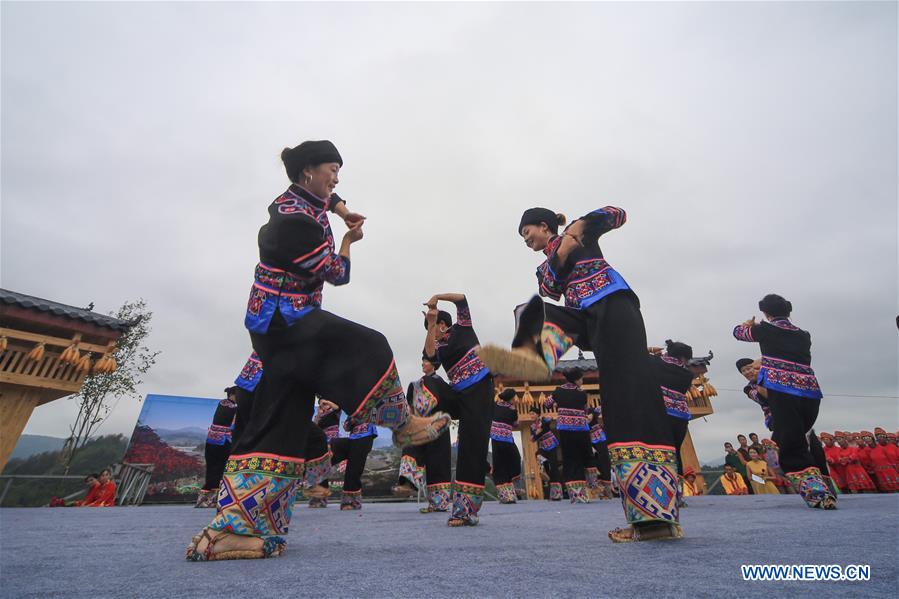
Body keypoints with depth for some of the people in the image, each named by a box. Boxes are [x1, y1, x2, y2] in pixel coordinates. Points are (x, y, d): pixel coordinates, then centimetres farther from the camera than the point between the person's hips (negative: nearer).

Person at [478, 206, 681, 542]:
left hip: (614, 307, -6)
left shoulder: (580, 236, 16)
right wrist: (559, 257, -4)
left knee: (630, 395, -18)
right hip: (589, 321, 6)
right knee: (534, 311, -17)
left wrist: (583, 224, -4)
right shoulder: (549, 261, 28)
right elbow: (550, 290, 9)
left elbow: (617, 214, 10)